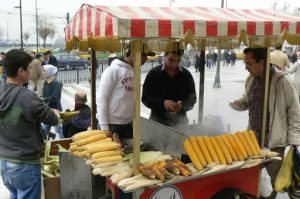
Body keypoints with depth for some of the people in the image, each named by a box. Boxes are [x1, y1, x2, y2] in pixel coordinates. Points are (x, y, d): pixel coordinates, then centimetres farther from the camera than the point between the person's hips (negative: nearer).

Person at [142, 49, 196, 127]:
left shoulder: (186, 75, 1)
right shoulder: (154, 73, -4)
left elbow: (192, 99, 1)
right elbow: (145, 98, -4)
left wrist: (182, 105, -21)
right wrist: (163, 103, -21)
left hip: (180, 123, 1)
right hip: (157, 122, -1)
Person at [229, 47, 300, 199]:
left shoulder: (282, 81, -16)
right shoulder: (251, 79, 2)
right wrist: (236, 104, -5)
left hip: (274, 139, -5)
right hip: (253, 135, 6)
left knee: (276, 177, 6)